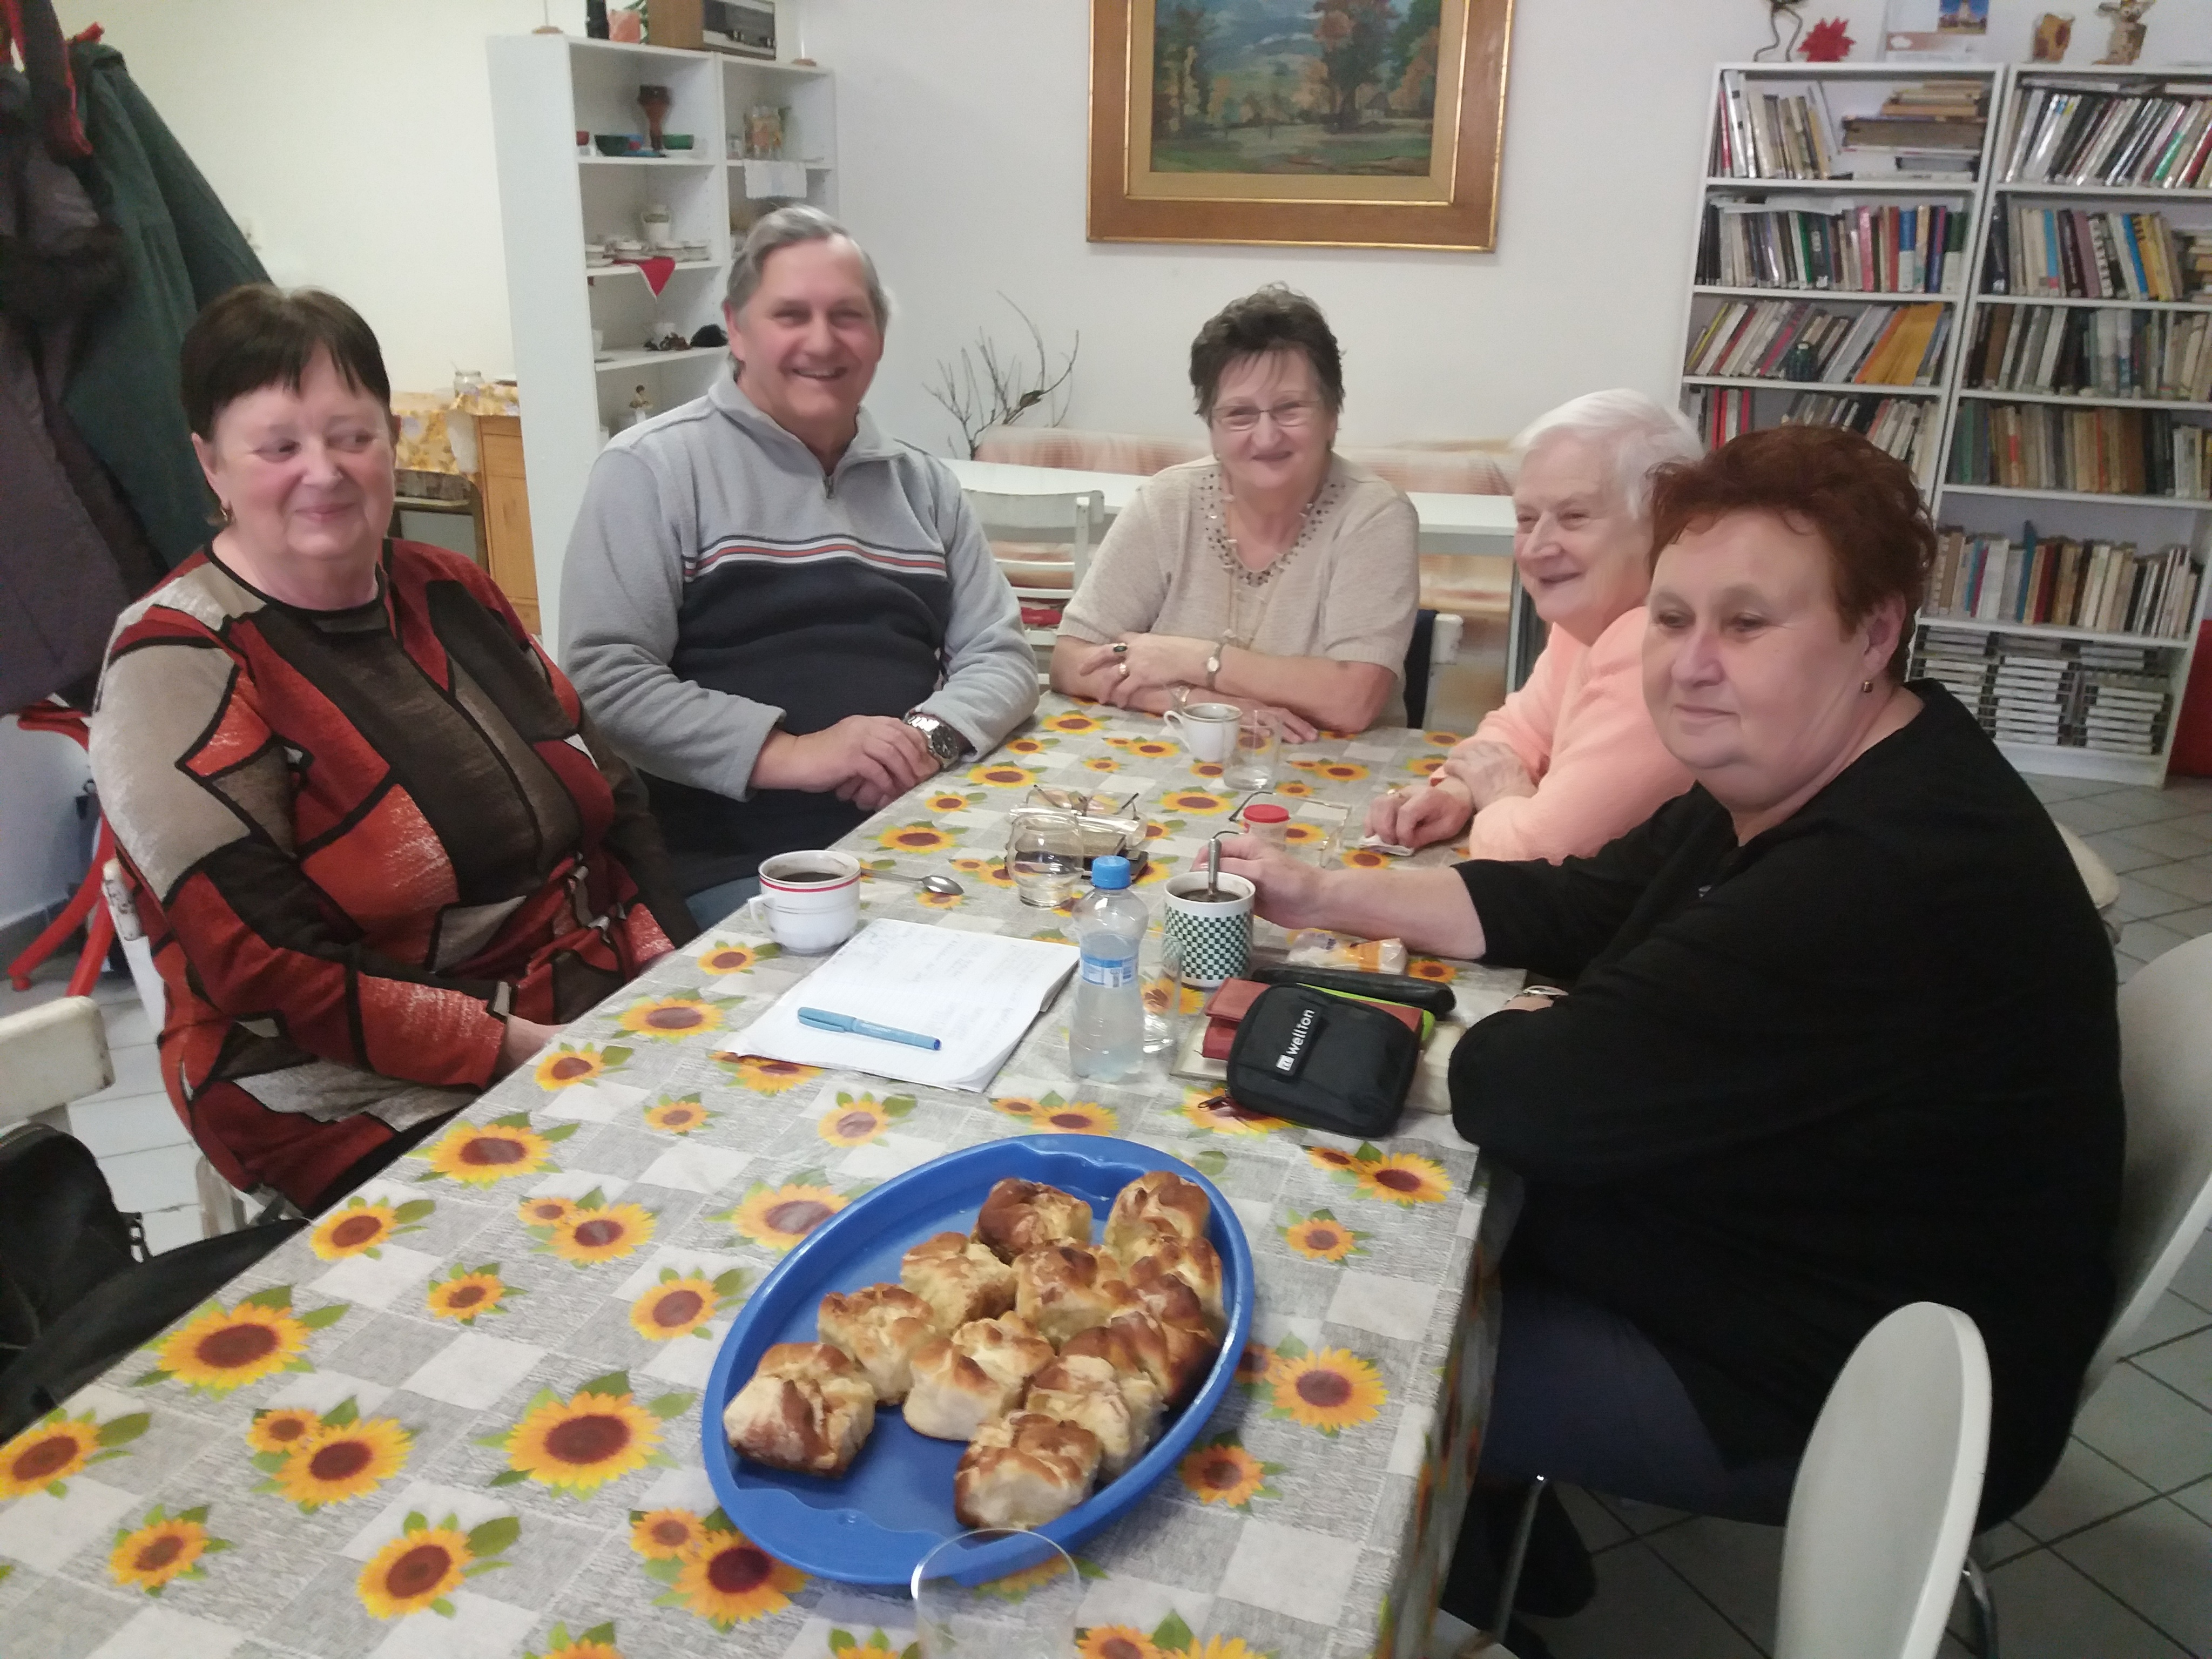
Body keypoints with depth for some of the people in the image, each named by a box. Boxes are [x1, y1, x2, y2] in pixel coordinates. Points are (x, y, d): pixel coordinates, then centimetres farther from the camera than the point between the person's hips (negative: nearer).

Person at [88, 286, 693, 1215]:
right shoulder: (178, 668, -10)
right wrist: (524, 1049, -21)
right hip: (372, 1100, -6)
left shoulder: (450, 594, 9)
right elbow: (265, 973, -16)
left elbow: (612, 805, 11)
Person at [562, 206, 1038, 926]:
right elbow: (605, 677, -10)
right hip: (736, 866, -5)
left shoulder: (922, 481, 15)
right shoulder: (654, 467, -1)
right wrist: (786, 753, -20)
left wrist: (931, 737, -9)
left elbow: (1000, 653, 13)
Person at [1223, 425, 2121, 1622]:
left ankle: (1450, 1604, 27)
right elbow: (1577, 906, 6)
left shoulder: (1888, 885, -35)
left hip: (1840, 1400, -9)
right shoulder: (1793, 786, -2)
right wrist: (1328, 897, -2)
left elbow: (1520, 1096, -34)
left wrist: (1522, 1032, -11)